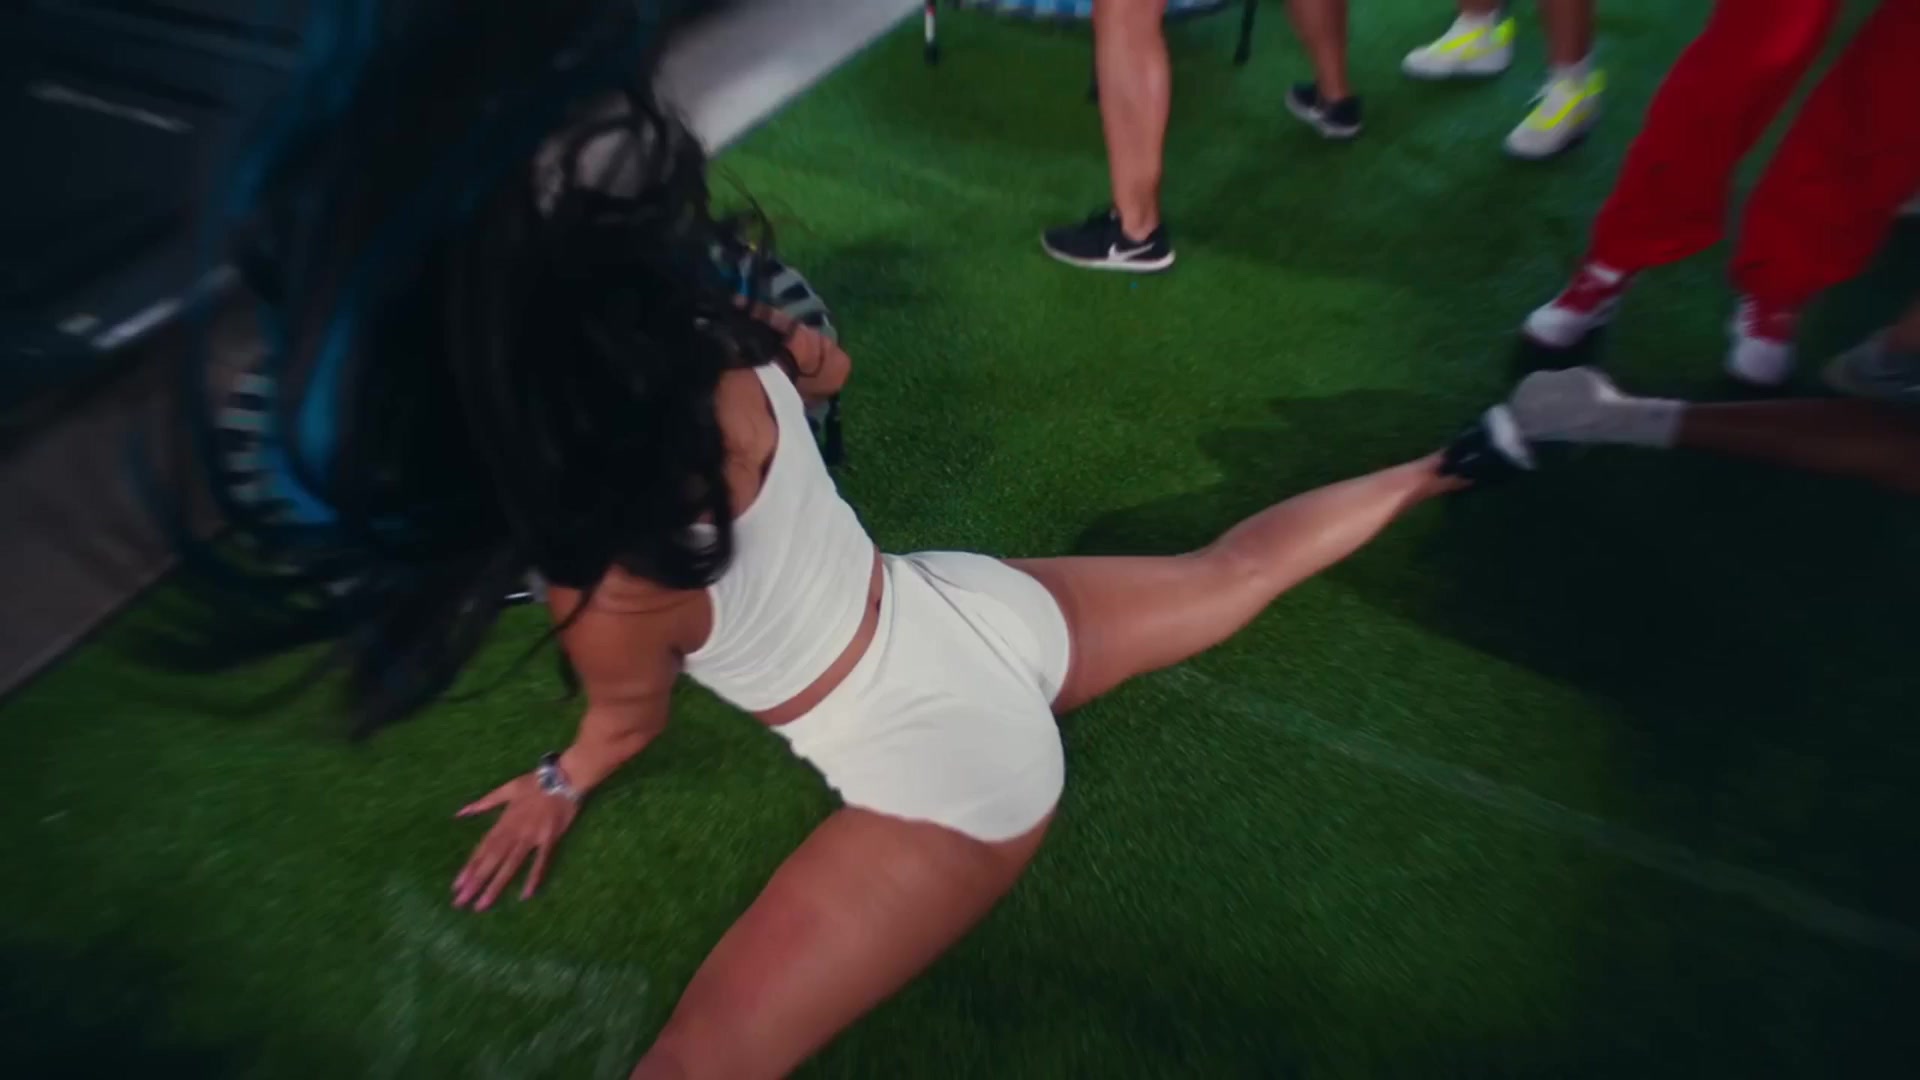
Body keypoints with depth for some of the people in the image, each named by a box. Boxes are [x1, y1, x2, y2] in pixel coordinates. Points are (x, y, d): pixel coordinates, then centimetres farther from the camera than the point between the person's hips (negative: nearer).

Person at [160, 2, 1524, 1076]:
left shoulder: (616, 580, -26)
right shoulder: (712, 327, -12)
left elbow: (633, 723, -3)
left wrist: (561, 787, 17)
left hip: (948, 765, -6)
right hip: (978, 614, 7)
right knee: (1235, 569, 27)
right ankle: (1460, 458, 46)